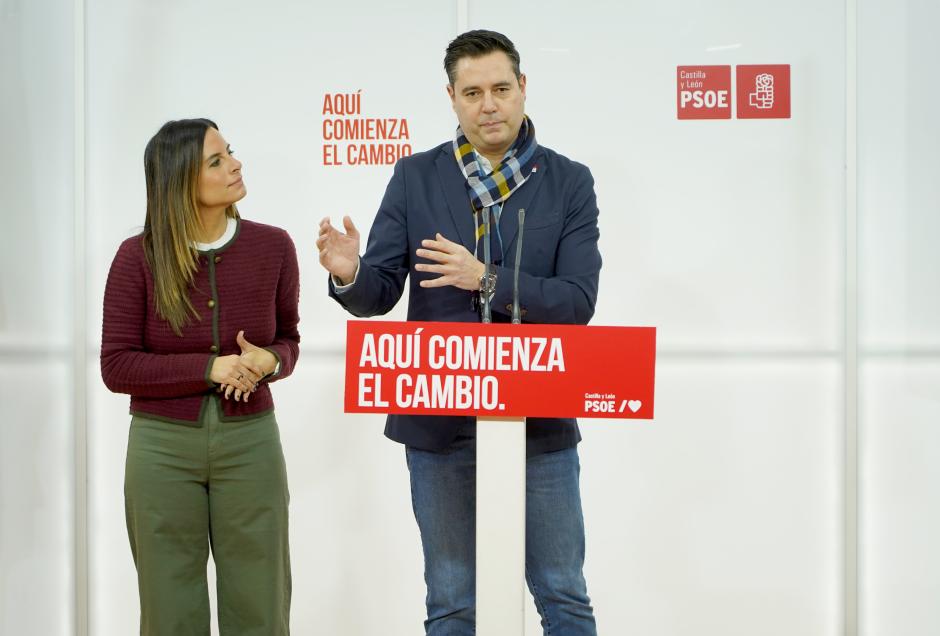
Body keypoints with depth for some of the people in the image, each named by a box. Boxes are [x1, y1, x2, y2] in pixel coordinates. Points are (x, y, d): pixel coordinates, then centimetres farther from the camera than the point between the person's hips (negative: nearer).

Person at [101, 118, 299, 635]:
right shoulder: (138, 257, -9)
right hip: (163, 447, -1)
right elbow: (116, 367, -8)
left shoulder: (272, 247, -4)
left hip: (250, 443, 1)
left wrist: (269, 361, -15)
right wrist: (209, 368, -20)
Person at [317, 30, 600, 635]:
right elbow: (380, 294, -1)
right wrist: (349, 275, -24)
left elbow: (578, 301, -11)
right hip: (439, 424, 1)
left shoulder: (570, 182, -1)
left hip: (540, 423, -1)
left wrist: (485, 279, -23)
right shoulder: (415, 178, 2)